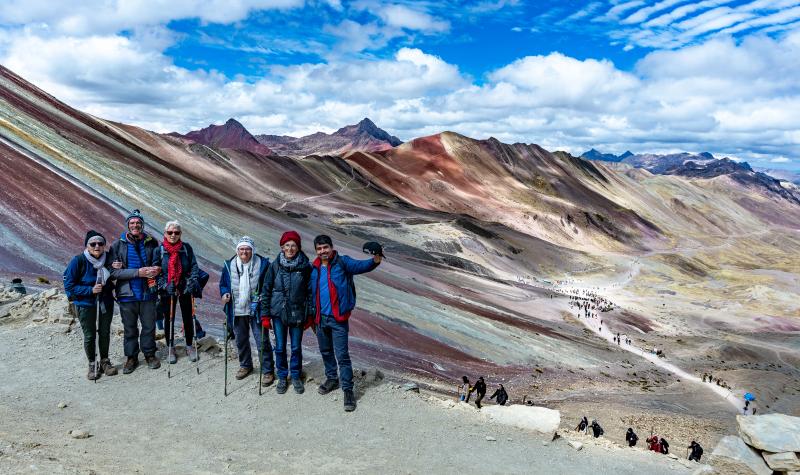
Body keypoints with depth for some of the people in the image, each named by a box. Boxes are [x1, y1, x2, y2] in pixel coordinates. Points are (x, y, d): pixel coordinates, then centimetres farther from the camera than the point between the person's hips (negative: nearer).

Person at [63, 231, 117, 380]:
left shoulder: (108, 258, -6)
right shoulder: (78, 261, -15)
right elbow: (69, 286, -12)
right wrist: (90, 290, -22)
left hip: (106, 302, 3)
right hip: (85, 304, -3)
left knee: (105, 333, 13)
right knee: (89, 336, 6)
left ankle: (105, 361, 31)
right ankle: (92, 364, 24)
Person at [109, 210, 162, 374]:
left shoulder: (151, 243, -1)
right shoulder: (118, 245, -5)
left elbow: (160, 262, 10)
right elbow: (114, 272, -12)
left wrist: (157, 269, -13)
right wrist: (138, 272, -22)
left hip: (148, 293, 1)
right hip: (127, 294, -1)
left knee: (149, 326, 12)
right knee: (130, 329, 12)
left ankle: (150, 354, 30)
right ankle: (131, 357, 27)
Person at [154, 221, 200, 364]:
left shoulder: (186, 248, -2)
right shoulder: (159, 250, -3)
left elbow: (194, 266, -2)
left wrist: (192, 281, -16)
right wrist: (164, 285, -16)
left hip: (185, 289, 0)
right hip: (167, 291, 0)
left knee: (188, 318, 8)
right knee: (169, 319, 8)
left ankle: (189, 346, 24)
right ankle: (170, 349, 22)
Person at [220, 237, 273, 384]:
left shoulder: (262, 263, -9)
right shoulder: (229, 265, 0)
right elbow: (223, 284, 12)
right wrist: (224, 293, -8)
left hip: (256, 310, -4)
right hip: (237, 311, 4)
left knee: (262, 341, -1)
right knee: (241, 340, 19)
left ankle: (268, 371, 11)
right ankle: (245, 365, 39)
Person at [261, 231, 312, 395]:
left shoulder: (305, 266, -7)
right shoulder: (274, 266, -5)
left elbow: (310, 292, -1)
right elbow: (266, 290, 0)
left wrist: (310, 316, -1)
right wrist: (265, 315, -1)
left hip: (298, 313, -1)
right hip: (278, 313, 1)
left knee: (296, 347, 10)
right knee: (280, 347, 10)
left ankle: (296, 376, 29)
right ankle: (282, 377, 28)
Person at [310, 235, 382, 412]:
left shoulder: (342, 263, -9)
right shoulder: (314, 268, 6)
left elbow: (361, 266, -25)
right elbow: (310, 292, 15)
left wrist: (376, 259, -44)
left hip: (338, 318, -6)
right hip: (320, 318, 6)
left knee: (342, 355, -6)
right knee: (325, 351, 20)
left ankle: (348, 389, 3)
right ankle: (332, 379, 39)